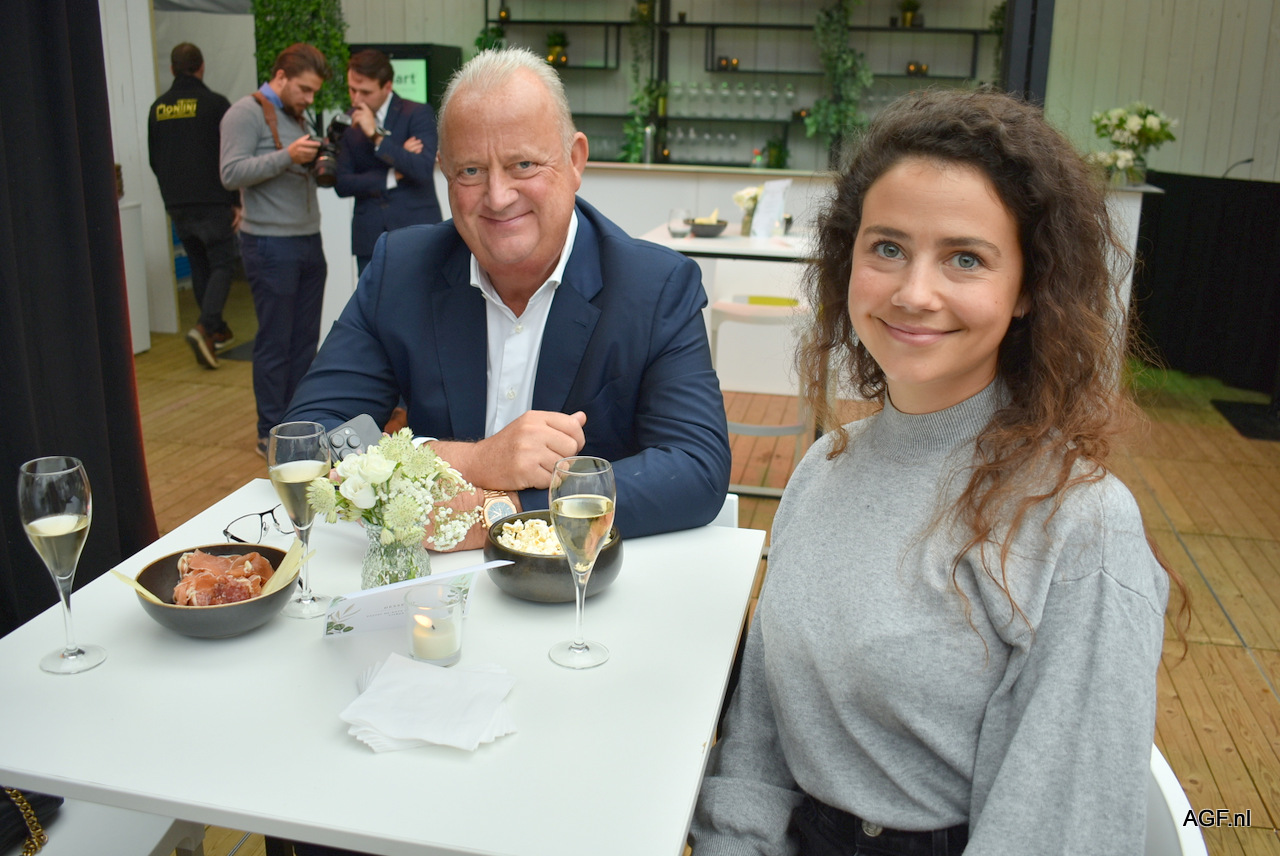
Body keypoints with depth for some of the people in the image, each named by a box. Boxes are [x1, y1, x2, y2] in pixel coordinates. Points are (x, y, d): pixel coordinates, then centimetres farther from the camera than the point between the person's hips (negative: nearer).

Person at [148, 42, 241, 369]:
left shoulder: (158, 108, 8)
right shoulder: (215, 104, -7)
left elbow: (153, 160, 15)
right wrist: (237, 201, -4)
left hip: (177, 204, 5)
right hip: (212, 202, -5)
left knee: (199, 266, 15)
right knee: (222, 265, -2)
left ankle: (216, 330, 21)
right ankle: (205, 327, -22)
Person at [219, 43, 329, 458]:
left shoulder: (296, 116, 19)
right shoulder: (246, 113, -6)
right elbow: (232, 174, -16)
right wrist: (287, 156, -23)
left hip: (308, 241, 8)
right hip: (271, 245, -8)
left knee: (305, 339, 10)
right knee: (275, 343, -2)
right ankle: (272, 435, 7)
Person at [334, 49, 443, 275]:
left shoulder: (418, 114, -1)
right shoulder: (349, 122, 10)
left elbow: (423, 169, -16)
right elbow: (342, 184, 3)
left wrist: (376, 135, -18)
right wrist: (391, 176, -8)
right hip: (370, 238, 3)